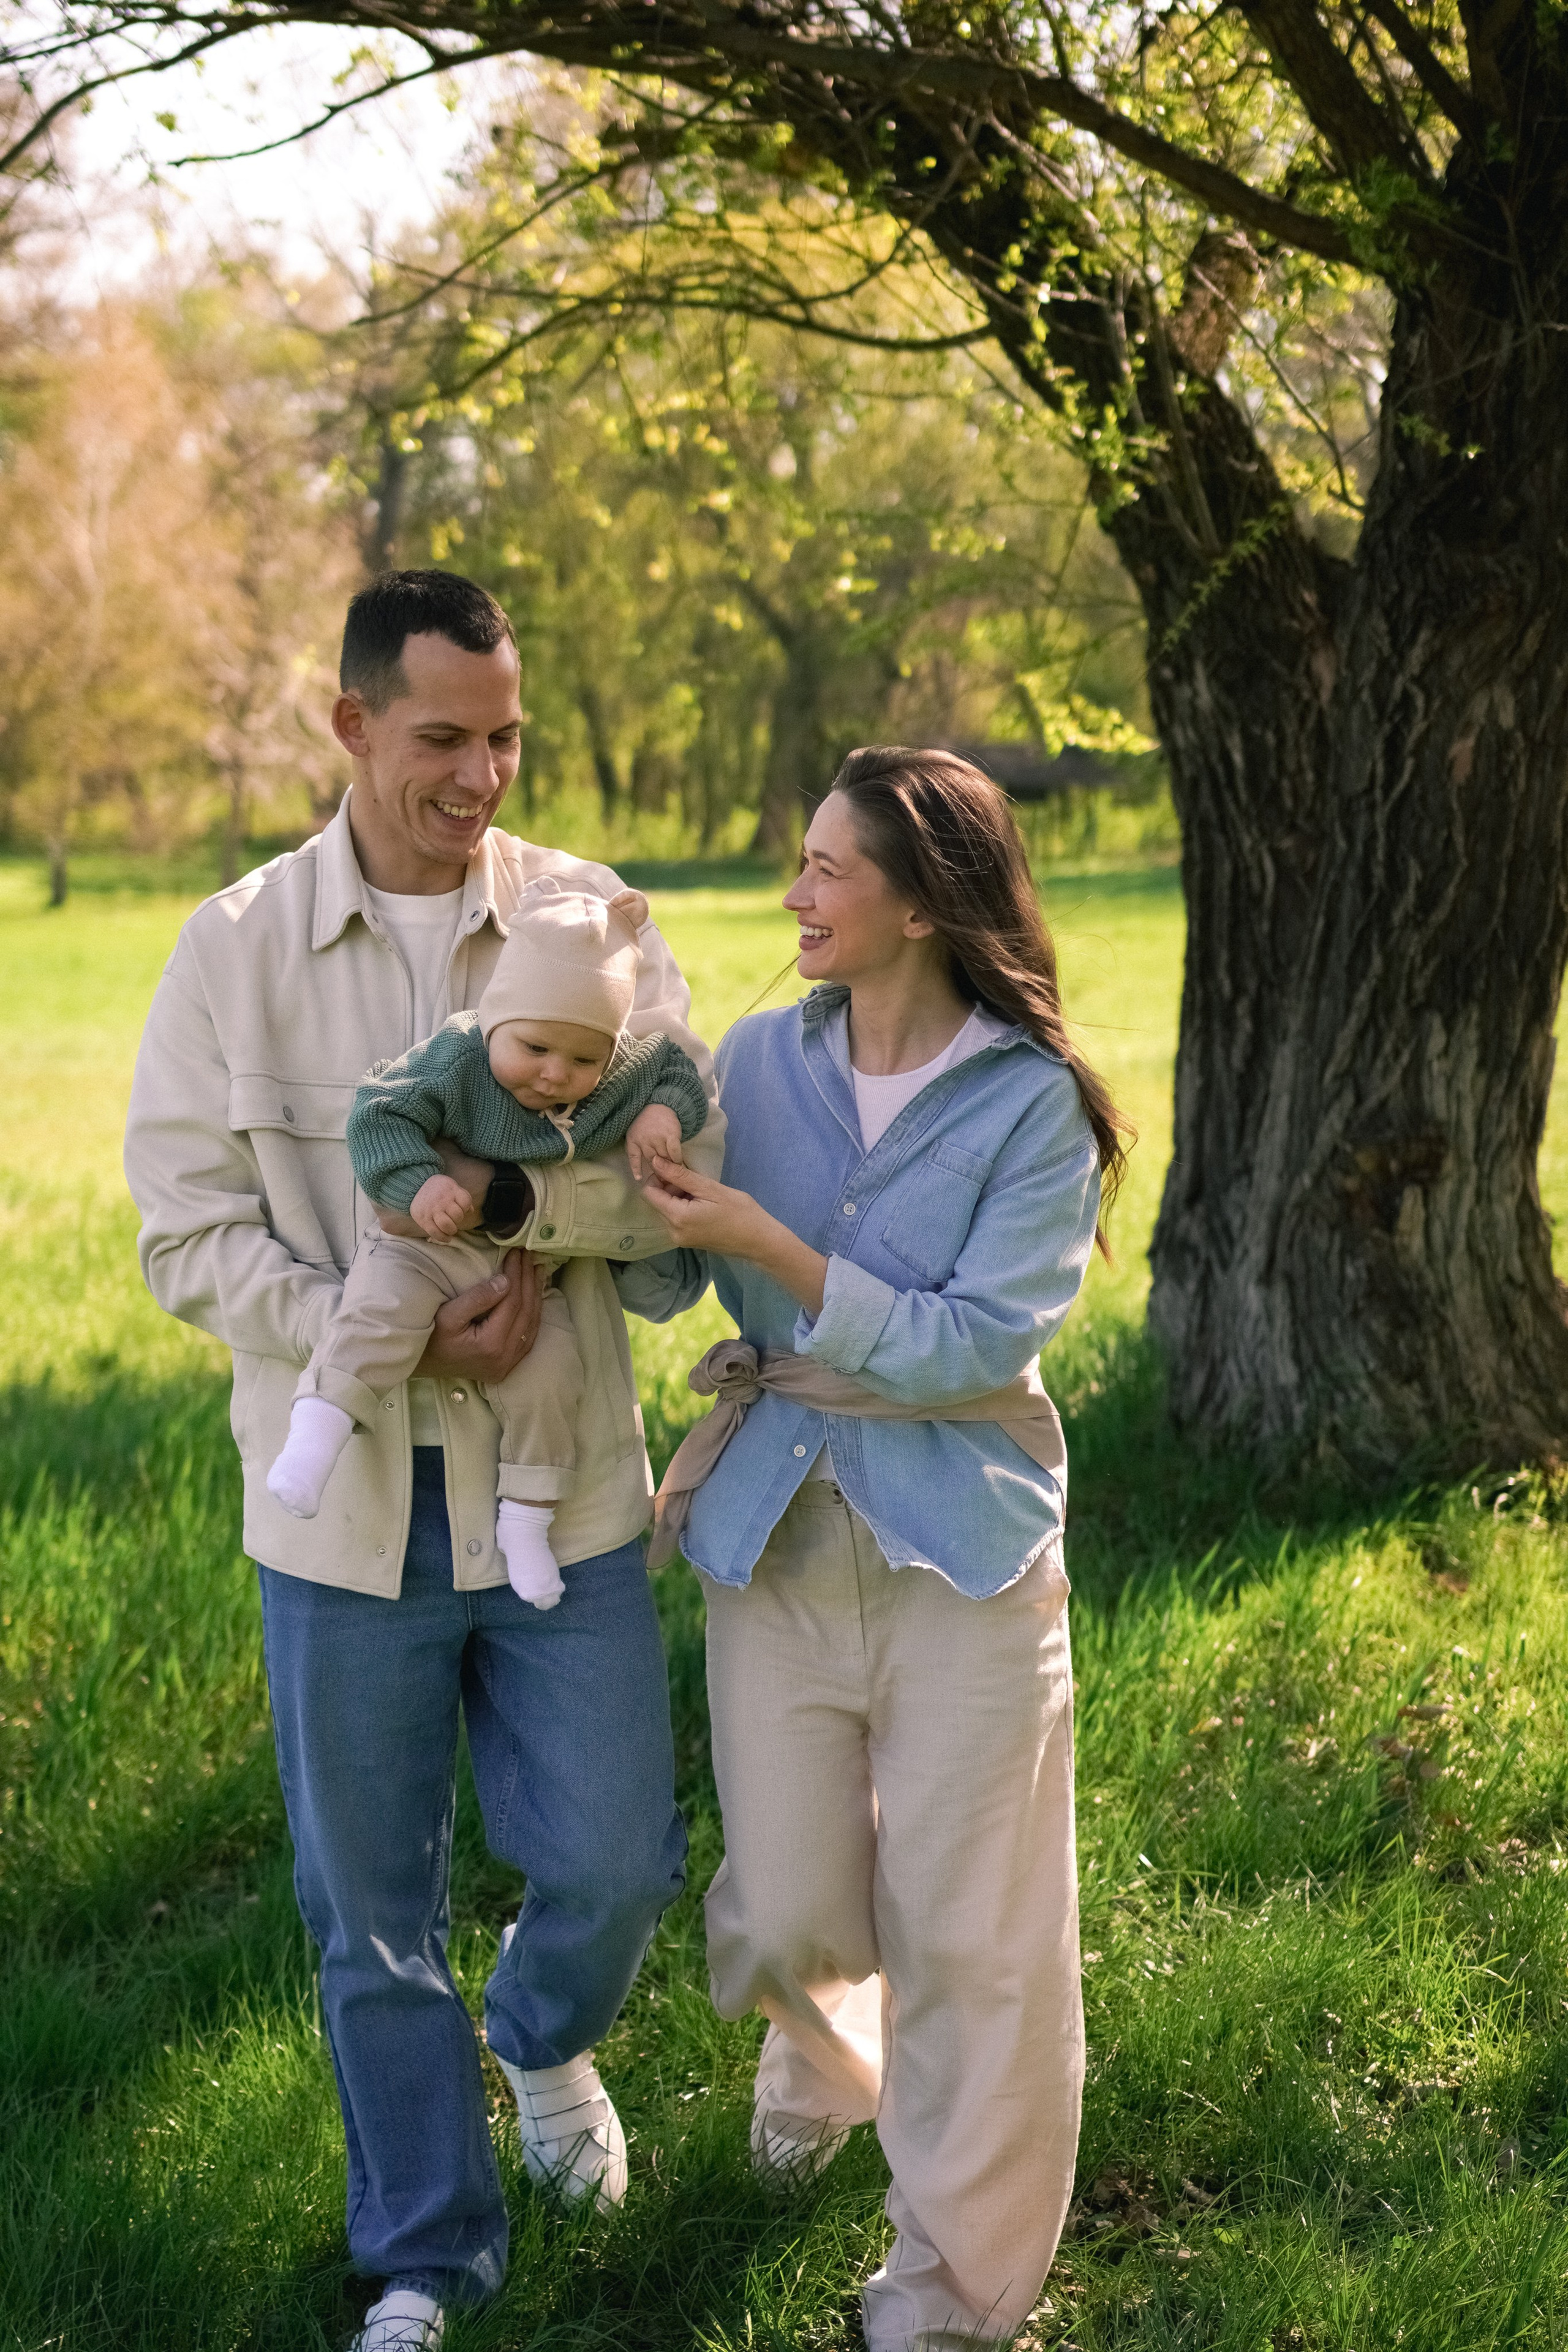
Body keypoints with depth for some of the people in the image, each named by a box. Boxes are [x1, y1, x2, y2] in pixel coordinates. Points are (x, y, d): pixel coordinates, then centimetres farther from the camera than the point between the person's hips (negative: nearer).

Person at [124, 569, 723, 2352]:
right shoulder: (235, 950, -5)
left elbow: (691, 1171, -9)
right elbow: (189, 1237, -8)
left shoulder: (590, 920, -4)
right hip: (344, 1506, 0)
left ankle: (544, 2040, 45)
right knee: (370, 1917, 12)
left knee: (615, 1863, 7)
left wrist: (514, 1198, -27)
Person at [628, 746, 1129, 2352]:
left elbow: (974, 1345, -18)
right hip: (777, 1537, 3)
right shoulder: (758, 1060, 1)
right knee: (784, 1919, 8)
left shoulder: (1035, 1104, -11)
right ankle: (821, 2059, 46)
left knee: (964, 1942, 5)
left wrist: (768, 1248, -23)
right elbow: (663, 1284, 2)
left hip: (959, 1548, -3)